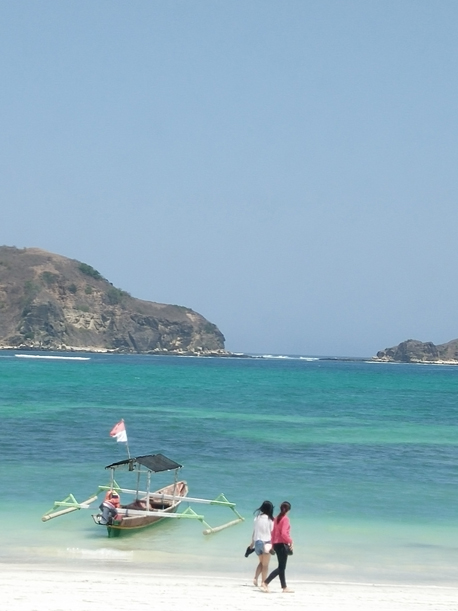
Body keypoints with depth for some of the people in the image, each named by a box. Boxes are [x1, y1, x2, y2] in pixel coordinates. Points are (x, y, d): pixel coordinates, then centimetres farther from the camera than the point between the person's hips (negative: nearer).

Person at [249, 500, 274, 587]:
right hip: (266, 542, -4)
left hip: (257, 542, 4)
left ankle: (255, 578, 2)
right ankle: (263, 582, 8)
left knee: (261, 562, 20)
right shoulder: (270, 519, -8)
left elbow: (254, 531, 9)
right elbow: (272, 532, -7)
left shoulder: (257, 518, 3)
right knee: (265, 564, 7)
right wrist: (272, 544, 1)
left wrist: (252, 542, 19)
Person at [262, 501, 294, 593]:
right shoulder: (285, 518, -13)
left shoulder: (277, 518, 11)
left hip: (276, 544, 9)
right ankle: (266, 582, -12)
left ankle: (284, 587, 17)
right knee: (281, 567, -4)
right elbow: (284, 533, -22)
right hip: (282, 544, -9)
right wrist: (290, 541, -11)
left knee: (282, 567, 13)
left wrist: (273, 543, 21)